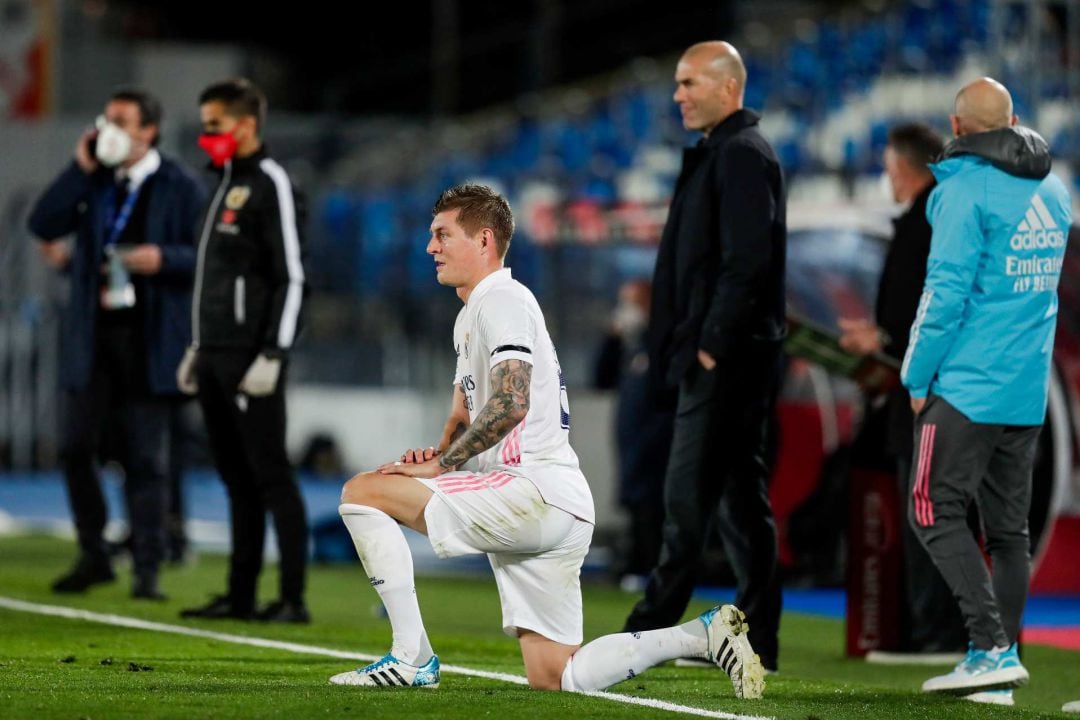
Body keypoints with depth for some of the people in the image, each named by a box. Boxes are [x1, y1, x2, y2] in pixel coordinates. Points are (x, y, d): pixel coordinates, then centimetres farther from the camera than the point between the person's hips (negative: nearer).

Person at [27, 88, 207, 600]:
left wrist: (163, 258, -19)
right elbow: (44, 225, -1)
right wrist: (80, 170, -6)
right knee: (76, 446, 3)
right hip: (92, 333, 4)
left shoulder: (181, 188, 0)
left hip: (148, 340, -4)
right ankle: (93, 555, 18)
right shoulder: (93, 179, 10)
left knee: (145, 457, -1)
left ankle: (147, 571, 4)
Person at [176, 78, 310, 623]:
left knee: (269, 473, -8)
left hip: (252, 356, -9)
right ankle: (241, 595, 13)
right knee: (235, 475, 10)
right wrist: (199, 348, 21)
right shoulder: (225, 184, 19)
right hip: (216, 354, 9)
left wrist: (272, 356, -20)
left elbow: (291, 277, -15)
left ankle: (293, 598, -8)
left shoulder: (271, 185, -9)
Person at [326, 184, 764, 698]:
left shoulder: (501, 300, -7)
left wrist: (440, 466, -14)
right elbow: (464, 411, 32)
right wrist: (437, 453, 10)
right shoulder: (471, 314, 25)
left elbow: (510, 404, -21)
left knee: (362, 492, -12)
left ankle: (412, 657, -13)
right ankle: (704, 635, 8)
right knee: (552, 679, 7)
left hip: (537, 493, -10)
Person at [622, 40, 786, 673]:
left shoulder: (742, 155, -12)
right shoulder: (721, 153, 19)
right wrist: (694, 344, 14)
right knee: (739, 497, 10)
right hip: (722, 360, 10)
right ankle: (756, 638, 12)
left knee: (691, 498, -8)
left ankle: (649, 633, -7)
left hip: (729, 360, -10)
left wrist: (712, 344, -19)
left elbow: (747, 260, -20)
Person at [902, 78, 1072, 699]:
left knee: (937, 512, -4)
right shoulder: (1053, 191, 13)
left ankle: (993, 648, -15)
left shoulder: (966, 189, -11)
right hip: (1030, 391, 7)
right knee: (1009, 526, 10)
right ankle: (1000, 659, 10)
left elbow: (947, 291, -15)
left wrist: (918, 375, -6)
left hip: (969, 385, -7)